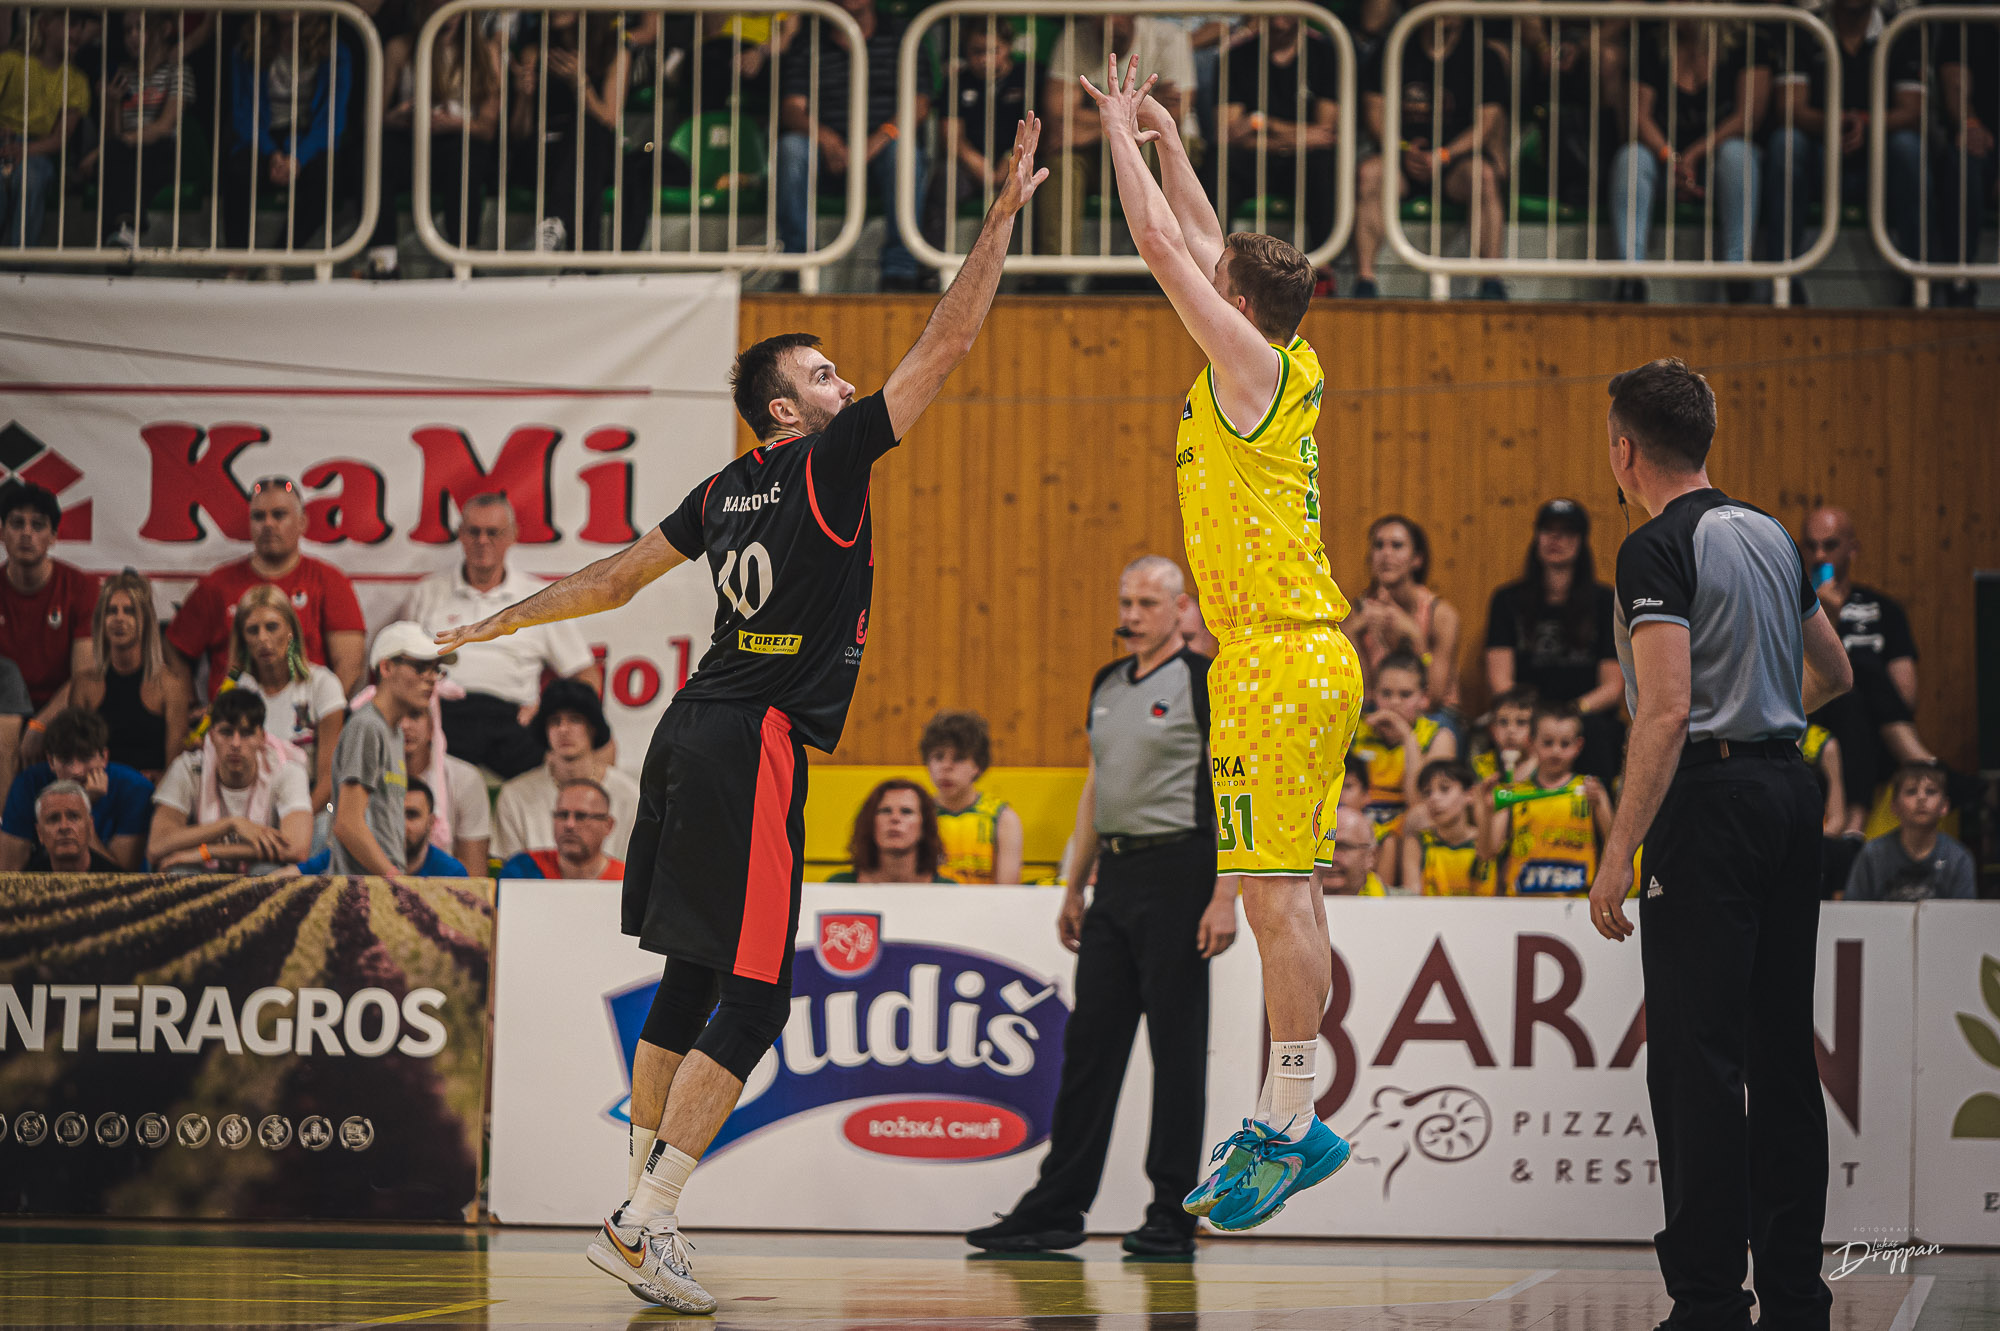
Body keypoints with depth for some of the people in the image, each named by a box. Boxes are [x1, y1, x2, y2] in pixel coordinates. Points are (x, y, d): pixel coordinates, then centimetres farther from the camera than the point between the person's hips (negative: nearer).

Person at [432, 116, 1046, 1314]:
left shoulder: (728, 493, 13)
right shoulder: (825, 463, -8)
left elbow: (619, 578, 22)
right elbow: (946, 345, -9)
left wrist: (507, 622, 36)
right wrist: (1006, 213, -5)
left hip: (701, 735, 9)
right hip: (756, 744, -9)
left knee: (691, 983, 14)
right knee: (752, 1000, -8)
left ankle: (642, 1210, 17)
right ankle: (647, 1224, -12)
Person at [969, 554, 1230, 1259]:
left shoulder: (1206, 683, -7)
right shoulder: (1108, 684, 16)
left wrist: (1225, 895, -18)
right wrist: (1074, 888, 19)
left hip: (1178, 871, -7)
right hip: (1115, 875, 7)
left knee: (1177, 1045, -3)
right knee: (1089, 1039, 6)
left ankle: (1174, 1217, 2)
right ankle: (1056, 1208, 10)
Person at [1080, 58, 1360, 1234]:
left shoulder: (1251, 364, -9)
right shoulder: (1290, 369, 13)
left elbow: (1162, 244, -8)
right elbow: (1200, 242, 25)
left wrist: (1121, 131, 4)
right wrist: (1163, 134, 29)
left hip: (1278, 655, -10)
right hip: (1310, 653, 10)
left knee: (1277, 895, -9)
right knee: (1289, 895, 10)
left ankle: (1293, 1126, -10)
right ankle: (1285, 1121, 13)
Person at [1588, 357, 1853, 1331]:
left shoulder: (1660, 549, -11)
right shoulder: (1770, 535, 13)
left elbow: (1667, 709, -21)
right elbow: (1832, 672, 26)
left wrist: (1619, 851, -20)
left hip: (1709, 796, -8)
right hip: (1789, 787, 8)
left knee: (1695, 1057, -7)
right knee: (1782, 1049, 11)